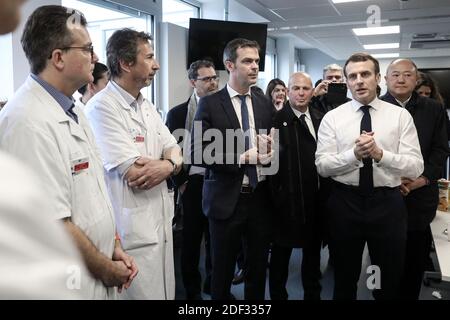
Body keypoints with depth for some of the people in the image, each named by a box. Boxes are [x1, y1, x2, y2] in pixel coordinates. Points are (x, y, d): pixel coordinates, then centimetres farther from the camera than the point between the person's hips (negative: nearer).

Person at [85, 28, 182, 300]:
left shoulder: (147, 106, 11)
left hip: (161, 220, 8)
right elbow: (135, 175, -22)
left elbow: (176, 155, 7)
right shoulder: (102, 107, -15)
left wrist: (168, 165, -16)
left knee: (166, 292, 19)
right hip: (132, 229, -8)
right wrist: (171, 161, -6)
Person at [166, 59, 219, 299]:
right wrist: (180, 182, -4)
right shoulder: (178, 113, 0)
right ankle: (192, 290, 26)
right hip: (194, 185, -2)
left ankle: (213, 284, 33)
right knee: (192, 240, 9)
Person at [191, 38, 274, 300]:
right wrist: (240, 158, -19)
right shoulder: (210, 104, -7)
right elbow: (198, 153, -12)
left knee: (259, 267, 17)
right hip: (227, 199, -3)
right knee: (223, 269, 13)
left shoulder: (265, 103, 7)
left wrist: (270, 149, -8)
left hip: (261, 197, 4)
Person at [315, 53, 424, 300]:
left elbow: (415, 168, -8)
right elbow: (322, 166, -8)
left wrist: (380, 154, -24)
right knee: (344, 279, 18)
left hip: (388, 204, 0)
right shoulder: (332, 117, 0)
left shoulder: (401, 115, -1)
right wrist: (354, 154, -24)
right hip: (344, 203, 0)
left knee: (389, 281, 17)